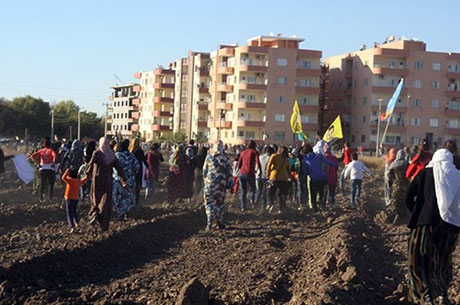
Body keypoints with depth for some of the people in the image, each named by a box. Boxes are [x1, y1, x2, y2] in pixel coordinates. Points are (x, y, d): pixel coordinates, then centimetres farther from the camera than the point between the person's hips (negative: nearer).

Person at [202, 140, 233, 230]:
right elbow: (229, 173, 0)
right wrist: (230, 185, 5)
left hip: (210, 182, 0)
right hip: (221, 184, 0)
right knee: (220, 203, 12)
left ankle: (209, 223, -11)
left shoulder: (209, 157, 0)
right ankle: (220, 222, 14)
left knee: (209, 203, 3)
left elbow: (204, 170, 7)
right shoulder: (225, 158, -2)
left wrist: (205, 179, 23)